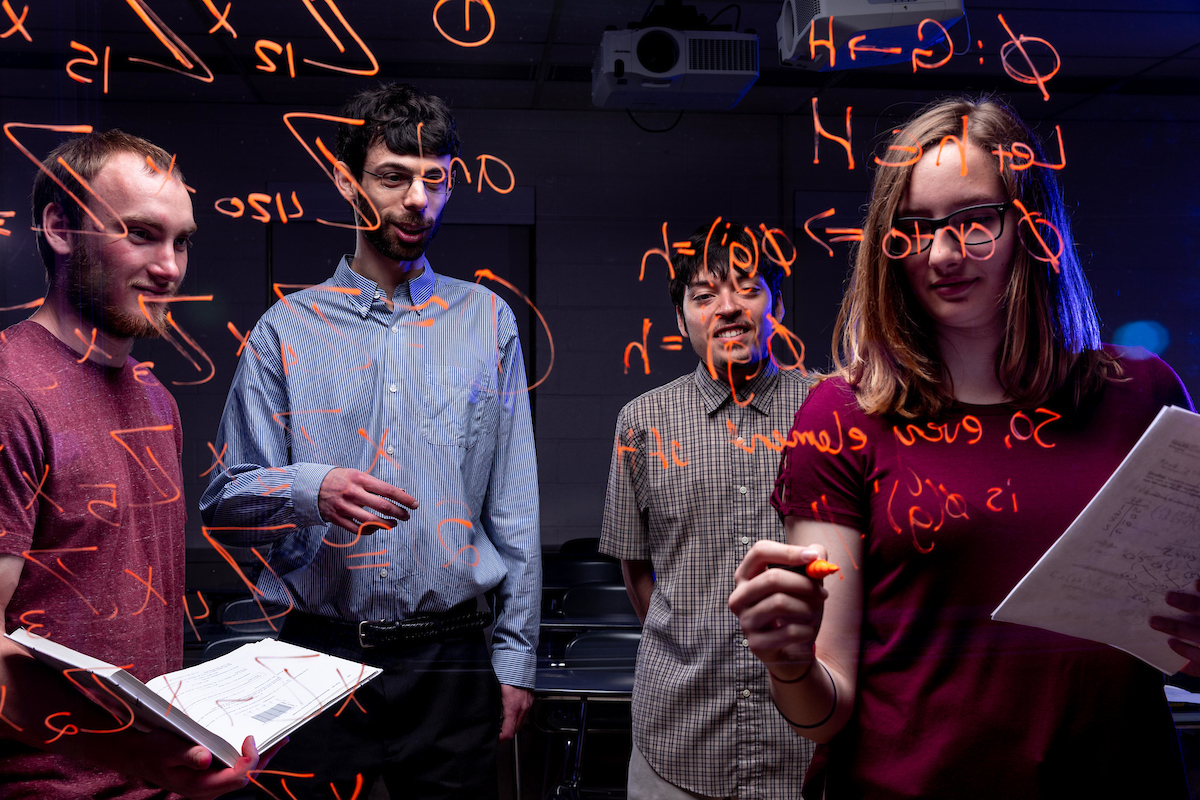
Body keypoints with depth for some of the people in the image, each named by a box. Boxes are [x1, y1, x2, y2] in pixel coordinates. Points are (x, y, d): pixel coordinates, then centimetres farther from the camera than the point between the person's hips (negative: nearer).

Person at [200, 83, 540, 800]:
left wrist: (516, 657, 1)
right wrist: (311, 490, -19)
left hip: (450, 660, 1)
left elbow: (514, 505, 4)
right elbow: (224, 504, 2)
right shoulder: (286, 330, 3)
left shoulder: (487, 321, 5)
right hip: (319, 655, 0)